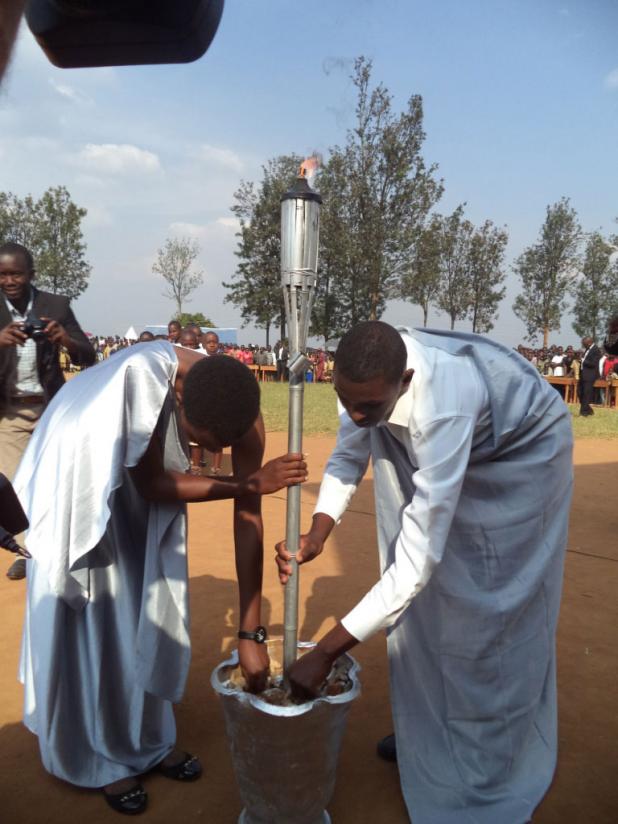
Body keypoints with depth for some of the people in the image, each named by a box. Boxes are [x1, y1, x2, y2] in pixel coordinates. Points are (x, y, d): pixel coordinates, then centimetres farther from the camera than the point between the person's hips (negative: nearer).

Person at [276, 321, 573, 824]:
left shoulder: (441, 410, -45)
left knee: (488, 617, -3)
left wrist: (324, 655, -40)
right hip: (447, 453, 6)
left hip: (522, 458, -6)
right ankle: (430, 727, 32)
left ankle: (487, 763, 20)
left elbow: (416, 562, -45)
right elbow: (348, 458, -11)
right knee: (425, 599, 10)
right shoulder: (368, 376, -26)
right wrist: (317, 535, -29)